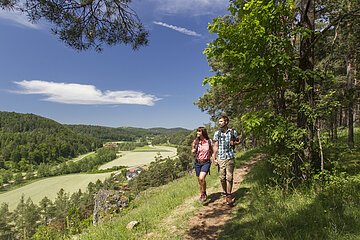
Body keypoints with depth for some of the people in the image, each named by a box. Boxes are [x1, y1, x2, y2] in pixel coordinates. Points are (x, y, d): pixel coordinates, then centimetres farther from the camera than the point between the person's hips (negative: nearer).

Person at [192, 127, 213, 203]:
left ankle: (203, 194, 2)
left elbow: (212, 152, 11)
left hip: (206, 162, -3)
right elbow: (194, 153, 8)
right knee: (199, 180, 12)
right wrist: (193, 151, -13)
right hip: (197, 162, 3)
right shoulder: (195, 141, 0)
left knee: (201, 178, -21)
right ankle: (202, 195, 34)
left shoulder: (208, 141, -5)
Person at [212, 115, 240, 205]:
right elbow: (215, 146, 5)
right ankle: (224, 192, 26)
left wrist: (234, 143, -5)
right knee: (222, 178, 5)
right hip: (220, 158, 1)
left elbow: (238, 141, 18)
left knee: (229, 177, -3)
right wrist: (214, 158, 0)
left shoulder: (233, 132, 4)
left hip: (230, 157, -1)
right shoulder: (217, 133, 5)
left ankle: (229, 196, 6)